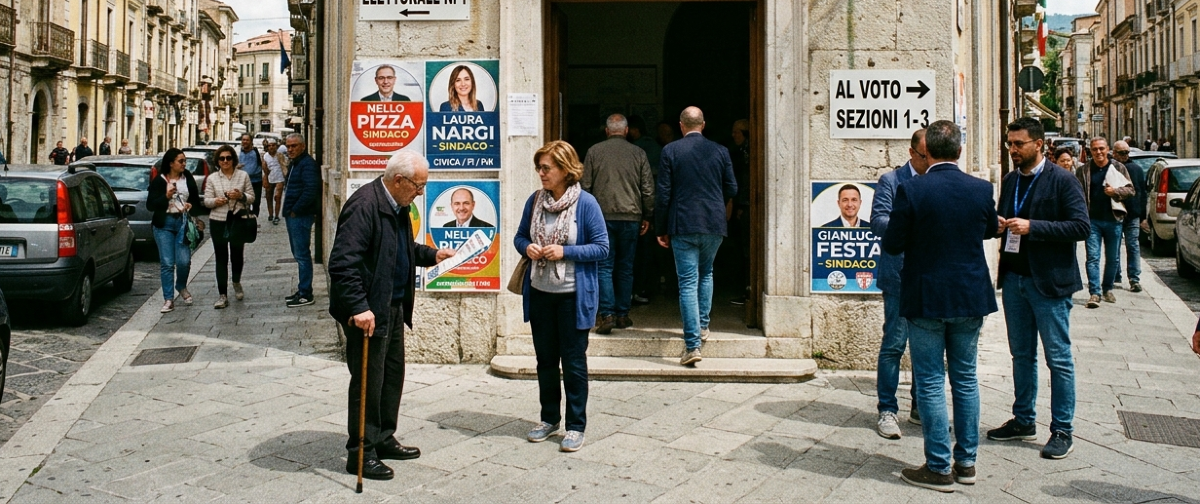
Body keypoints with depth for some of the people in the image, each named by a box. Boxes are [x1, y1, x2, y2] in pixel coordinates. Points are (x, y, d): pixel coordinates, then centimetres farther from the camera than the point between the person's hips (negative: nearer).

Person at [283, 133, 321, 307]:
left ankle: (305, 294, -1)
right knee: (298, 253, 15)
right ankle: (302, 290, 22)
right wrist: (289, 210, 15)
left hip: (300, 215, -11)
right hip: (293, 215, 11)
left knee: (302, 255, -6)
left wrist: (295, 211, -18)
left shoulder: (307, 164, -15)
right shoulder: (294, 163, 17)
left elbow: (310, 191, -25)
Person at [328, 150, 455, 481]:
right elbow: (342, 262, -28)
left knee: (393, 376, 18)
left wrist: (431, 255, 11)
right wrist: (358, 308, -32)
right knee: (368, 382, 0)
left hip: (393, 308, 10)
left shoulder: (397, 206, 9)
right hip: (368, 312, -10)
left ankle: (383, 440, 32)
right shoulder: (364, 205, -22)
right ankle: (360, 453, 13)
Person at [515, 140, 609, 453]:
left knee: (573, 362, 4)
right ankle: (549, 418, 30)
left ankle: (576, 426, 15)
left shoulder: (586, 203, -12)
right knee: (545, 359, 15)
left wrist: (565, 252, -20)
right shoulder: (535, 200, 3)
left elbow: (602, 247, -10)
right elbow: (520, 236, 14)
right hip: (539, 294, 5)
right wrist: (527, 247, -9)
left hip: (573, 295, -5)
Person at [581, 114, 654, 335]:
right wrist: (647, 216, 13)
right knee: (625, 268, 10)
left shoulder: (594, 151, 2)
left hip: (602, 216, -1)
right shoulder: (638, 153, 3)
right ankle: (622, 315, 12)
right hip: (630, 217, 1)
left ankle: (607, 315, -9)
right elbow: (648, 189, 4)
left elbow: (585, 186, 2)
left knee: (604, 267, 1)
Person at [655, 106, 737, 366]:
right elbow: (732, 189, 6)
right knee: (706, 274, 25)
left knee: (688, 283, -2)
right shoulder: (720, 151, 2)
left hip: (683, 226, -3)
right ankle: (702, 326, 28)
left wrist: (661, 229, 3)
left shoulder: (670, 150, -4)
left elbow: (663, 193, -5)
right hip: (714, 225, 3)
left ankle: (693, 344, -7)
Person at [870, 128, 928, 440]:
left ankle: (921, 408, 22)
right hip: (901, 276, -4)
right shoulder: (891, 181, 1)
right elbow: (878, 222, -9)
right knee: (894, 344, -3)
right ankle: (887, 411, 6)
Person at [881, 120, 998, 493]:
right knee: (965, 379, 15)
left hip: (926, 300, -4)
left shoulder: (911, 190, -15)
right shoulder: (981, 189, -3)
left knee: (930, 384, 4)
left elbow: (892, 244, -10)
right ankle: (966, 461, 22)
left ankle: (939, 468, 8)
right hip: (971, 298, 4)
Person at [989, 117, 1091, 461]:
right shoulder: (1009, 181, 10)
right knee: (1022, 355, 14)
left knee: (1058, 358, 2)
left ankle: (1061, 431, 10)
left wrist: (1032, 227, -22)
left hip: (1049, 282, -6)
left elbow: (1082, 226, -16)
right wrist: (999, 225, -5)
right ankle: (1023, 421, 25)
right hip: (1014, 279, 6)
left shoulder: (1062, 181, -9)